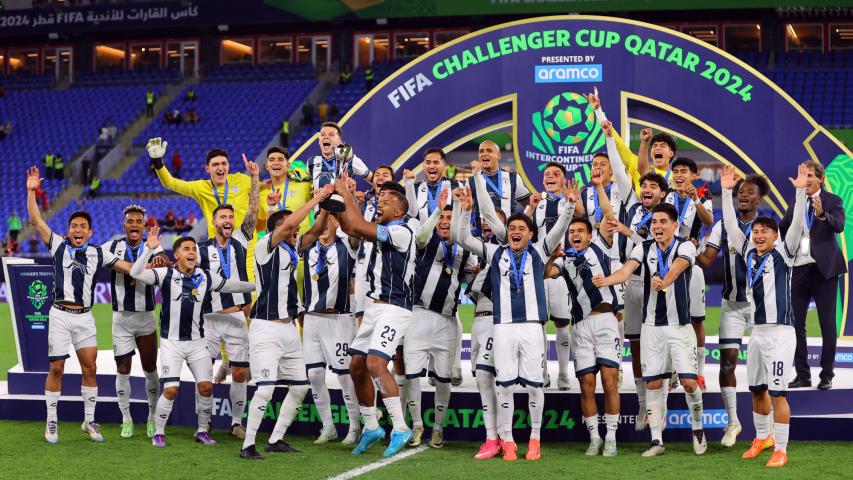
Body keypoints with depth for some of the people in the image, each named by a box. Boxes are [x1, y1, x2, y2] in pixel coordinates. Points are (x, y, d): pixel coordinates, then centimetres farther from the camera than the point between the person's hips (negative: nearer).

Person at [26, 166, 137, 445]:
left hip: (85, 317, 2)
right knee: (56, 368, 0)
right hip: (60, 315, -2)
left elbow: (128, 267, 10)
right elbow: (35, 221, 0)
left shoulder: (98, 254, 9)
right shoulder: (58, 245, 5)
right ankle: (51, 422, 10)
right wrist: (31, 191, -7)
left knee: (90, 368, 0)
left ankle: (89, 421, 11)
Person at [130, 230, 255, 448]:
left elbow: (232, 285, 14)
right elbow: (136, 274, -20)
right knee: (171, 390, -10)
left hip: (197, 342, 3)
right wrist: (149, 249, -30)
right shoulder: (166, 274, -9)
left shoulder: (206, 277, 1)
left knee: (206, 387, -1)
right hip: (171, 342, -3)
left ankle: (202, 431, 19)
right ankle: (158, 433, 10)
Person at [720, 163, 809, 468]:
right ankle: (763, 437, 34)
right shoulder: (748, 252, 10)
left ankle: (781, 450, 0)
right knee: (757, 390, 16)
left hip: (779, 332, -6)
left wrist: (801, 192, -24)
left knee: (777, 393, -6)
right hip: (757, 331, 6)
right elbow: (730, 225, 11)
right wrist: (727, 191, 7)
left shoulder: (783, 253, -3)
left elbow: (797, 225, -15)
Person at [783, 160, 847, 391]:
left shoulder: (833, 201, -3)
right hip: (799, 269, 5)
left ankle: (827, 375, 7)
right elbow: (782, 231, 12)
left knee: (827, 324, 0)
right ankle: (802, 374, 12)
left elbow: (839, 226, -20)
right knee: (796, 323, 5)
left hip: (823, 268, -5)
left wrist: (822, 214, -38)